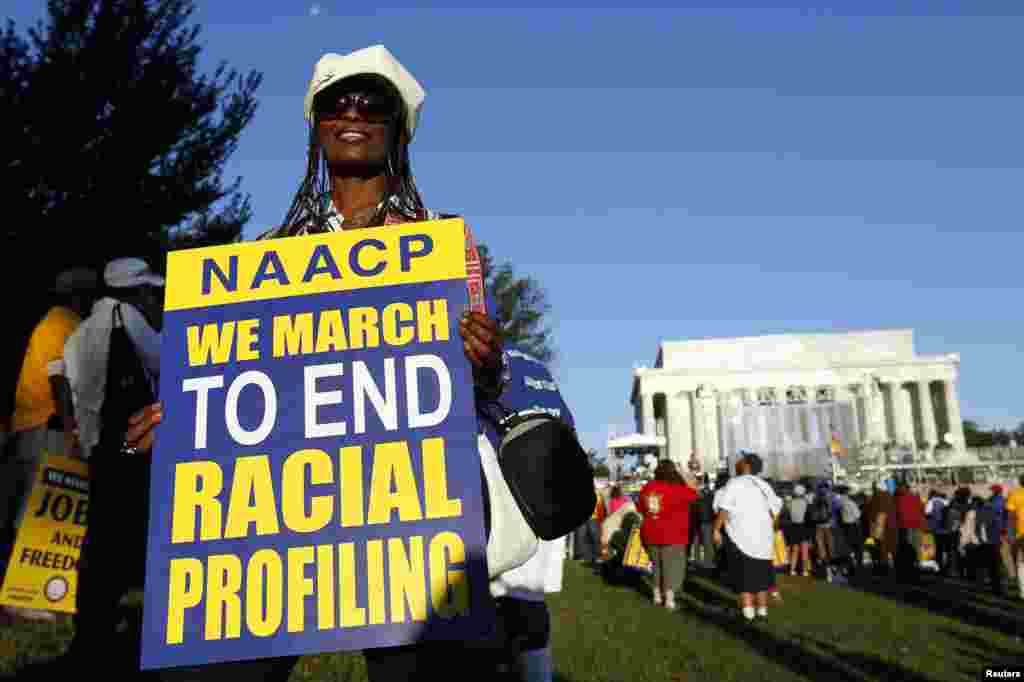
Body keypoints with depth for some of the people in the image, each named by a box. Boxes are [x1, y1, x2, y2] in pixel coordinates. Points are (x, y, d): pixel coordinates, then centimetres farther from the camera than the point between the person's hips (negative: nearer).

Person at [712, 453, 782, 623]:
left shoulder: (735, 483, -9)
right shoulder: (764, 485, 10)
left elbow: (724, 509, -16)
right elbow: (774, 510, 10)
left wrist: (716, 529, -11)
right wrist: (769, 530, 17)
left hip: (740, 537, -5)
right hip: (763, 537, 6)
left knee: (743, 576, 0)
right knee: (761, 575, 15)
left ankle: (748, 614, -4)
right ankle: (762, 611, 18)